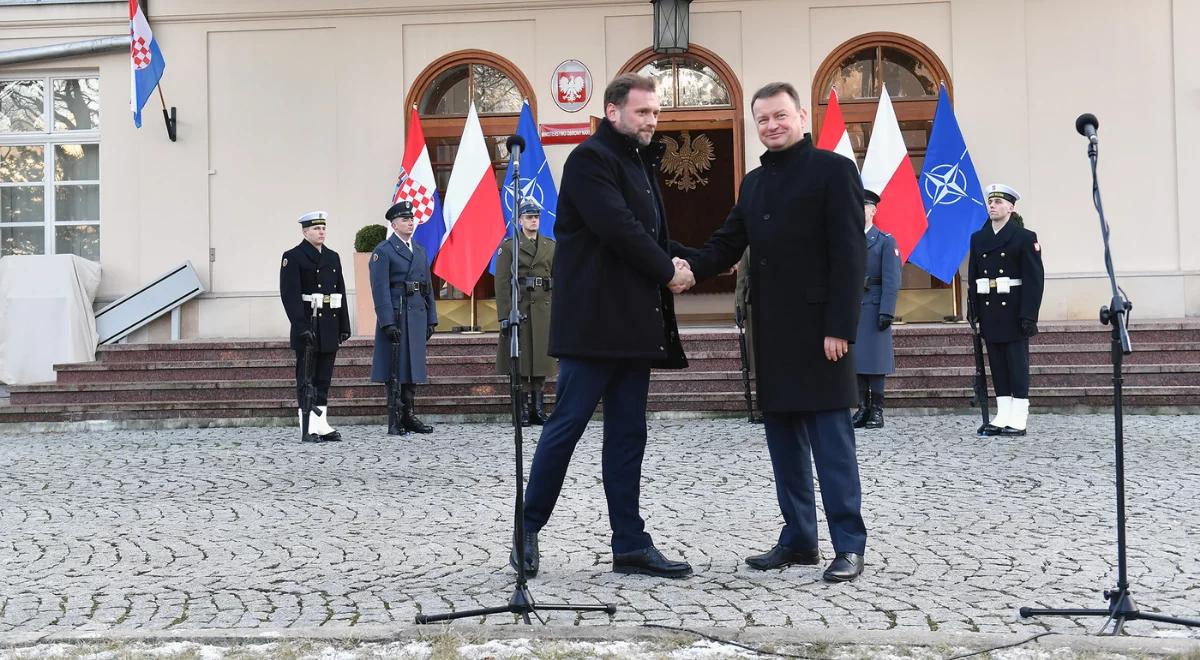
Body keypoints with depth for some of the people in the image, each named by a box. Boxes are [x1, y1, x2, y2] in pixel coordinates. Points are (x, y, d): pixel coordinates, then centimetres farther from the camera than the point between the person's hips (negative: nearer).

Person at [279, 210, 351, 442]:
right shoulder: (293, 257, -5)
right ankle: (309, 429, 0)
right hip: (307, 328, -6)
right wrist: (302, 327, -21)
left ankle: (322, 425, 15)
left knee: (324, 379, 10)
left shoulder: (333, 257, 15)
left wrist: (344, 326, 9)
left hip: (329, 328, 6)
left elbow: (340, 293, 15)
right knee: (306, 380, -2)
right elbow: (290, 295, -13)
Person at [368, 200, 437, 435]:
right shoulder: (383, 251, -6)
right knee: (394, 369, -2)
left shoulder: (420, 250, 16)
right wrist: (388, 323, -19)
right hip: (395, 316, -7)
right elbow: (380, 290, -12)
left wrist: (431, 319, 11)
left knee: (413, 366, 10)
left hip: (418, 315, 7)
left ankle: (409, 416, 17)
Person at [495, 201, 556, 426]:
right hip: (519, 308, -3)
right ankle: (522, 410, 2)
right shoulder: (508, 246, 1)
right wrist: (504, 314, -12)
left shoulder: (551, 246, 12)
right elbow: (502, 283, -4)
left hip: (544, 308, 3)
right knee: (519, 356, -3)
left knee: (541, 356, 4)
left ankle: (539, 408, 10)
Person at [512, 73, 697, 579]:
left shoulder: (640, 163, 20)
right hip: (594, 322, -9)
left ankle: (630, 543, 11)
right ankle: (527, 528, 11)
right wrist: (668, 272, -8)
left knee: (627, 434, 8)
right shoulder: (591, 158, -8)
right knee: (567, 424, -3)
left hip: (634, 324, 9)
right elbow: (618, 228, -18)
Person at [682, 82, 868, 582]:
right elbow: (727, 245, 14)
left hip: (818, 329, -7)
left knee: (831, 438, -4)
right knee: (783, 435, 10)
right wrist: (689, 269, -7)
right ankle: (798, 539, 19)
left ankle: (849, 546, 3)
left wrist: (840, 327, -17)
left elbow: (849, 255, -11)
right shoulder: (754, 183, 17)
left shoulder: (833, 170, -4)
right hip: (771, 330, 7)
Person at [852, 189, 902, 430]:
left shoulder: (885, 241, 2)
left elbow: (891, 280, -5)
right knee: (855, 358, 4)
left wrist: (886, 311, -14)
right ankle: (863, 408, 10)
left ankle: (877, 410, 3)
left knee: (875, 359, -2)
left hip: (873, 309, -4)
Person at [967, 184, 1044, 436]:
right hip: (989, 310, 5)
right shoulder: (977, 238, 12)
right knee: (997, 363, 7)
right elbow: (973, 277, 12)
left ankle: (1019, 419, 2)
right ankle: (1003, 415, 13)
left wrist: (1028, 315, -15)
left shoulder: (1025, 237, -3)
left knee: (1017, 363, -1)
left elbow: (1035, 278, -9)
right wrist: (973, 311, 5)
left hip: (1013, 311, -5)